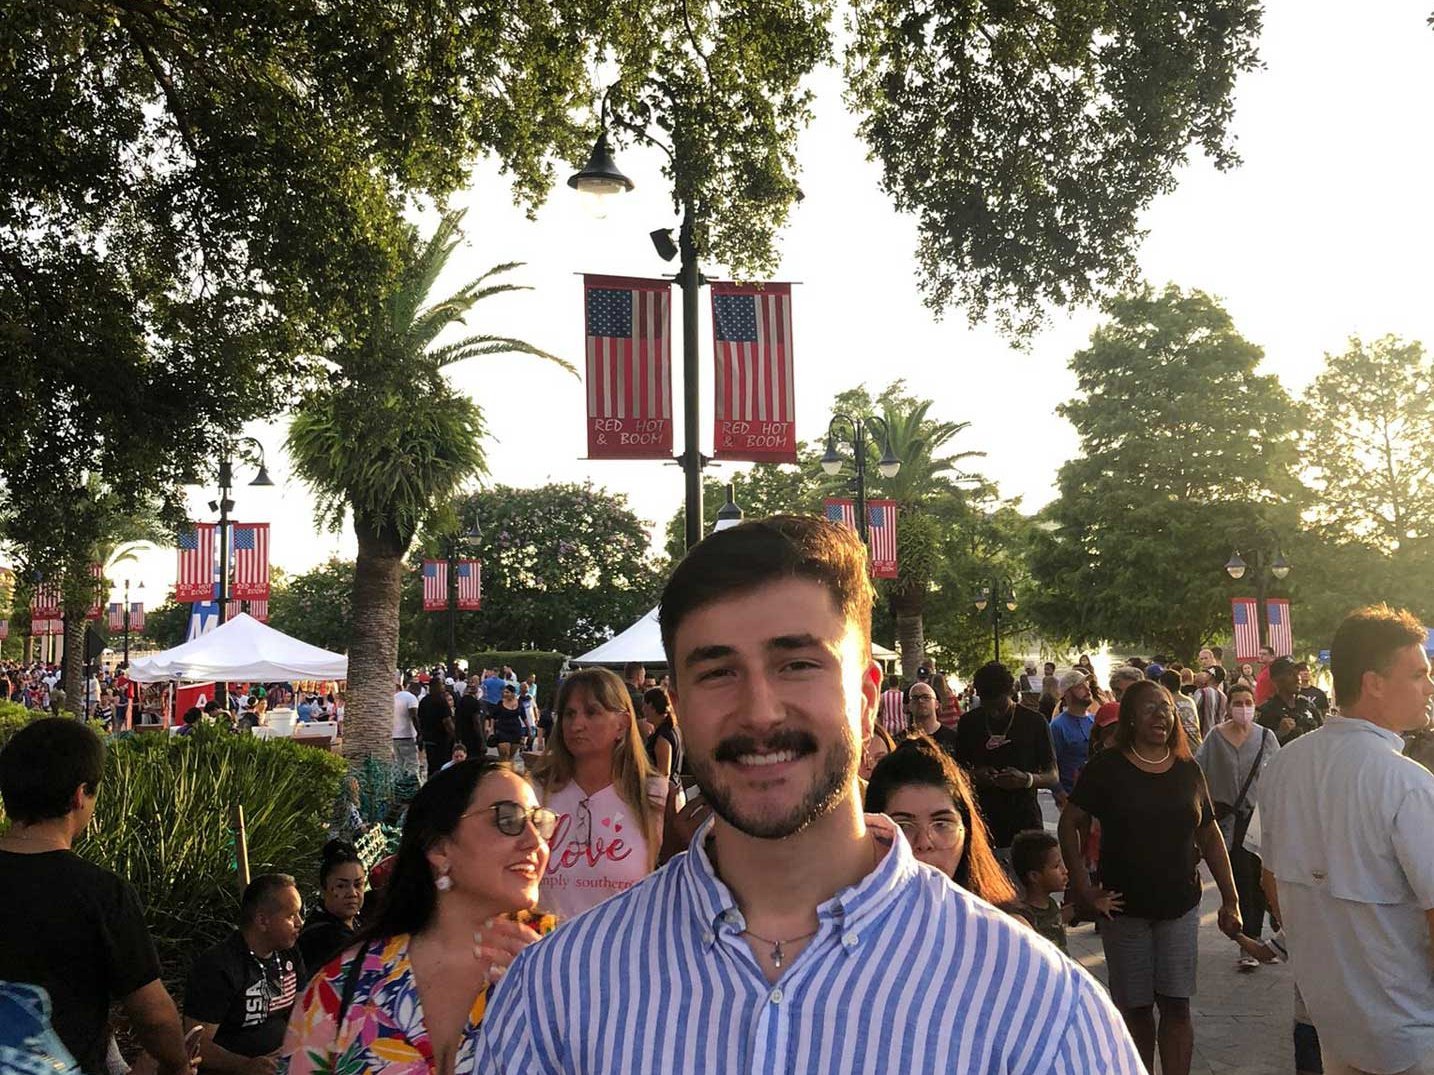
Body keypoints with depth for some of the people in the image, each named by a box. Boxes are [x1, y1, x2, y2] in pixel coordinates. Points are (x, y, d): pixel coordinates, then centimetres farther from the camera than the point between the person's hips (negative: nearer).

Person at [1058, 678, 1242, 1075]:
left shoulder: (1188, 770, 3)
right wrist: (1082, 884, -14)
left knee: (1177, 1005, 1)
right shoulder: (1107, 767, -7)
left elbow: (1210, 837, 8)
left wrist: (1230, 899, 5)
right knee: (1135, 1008, 8)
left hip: (1180, 906, 2)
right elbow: (1069, 822, -6)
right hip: (1124, 907, -2)